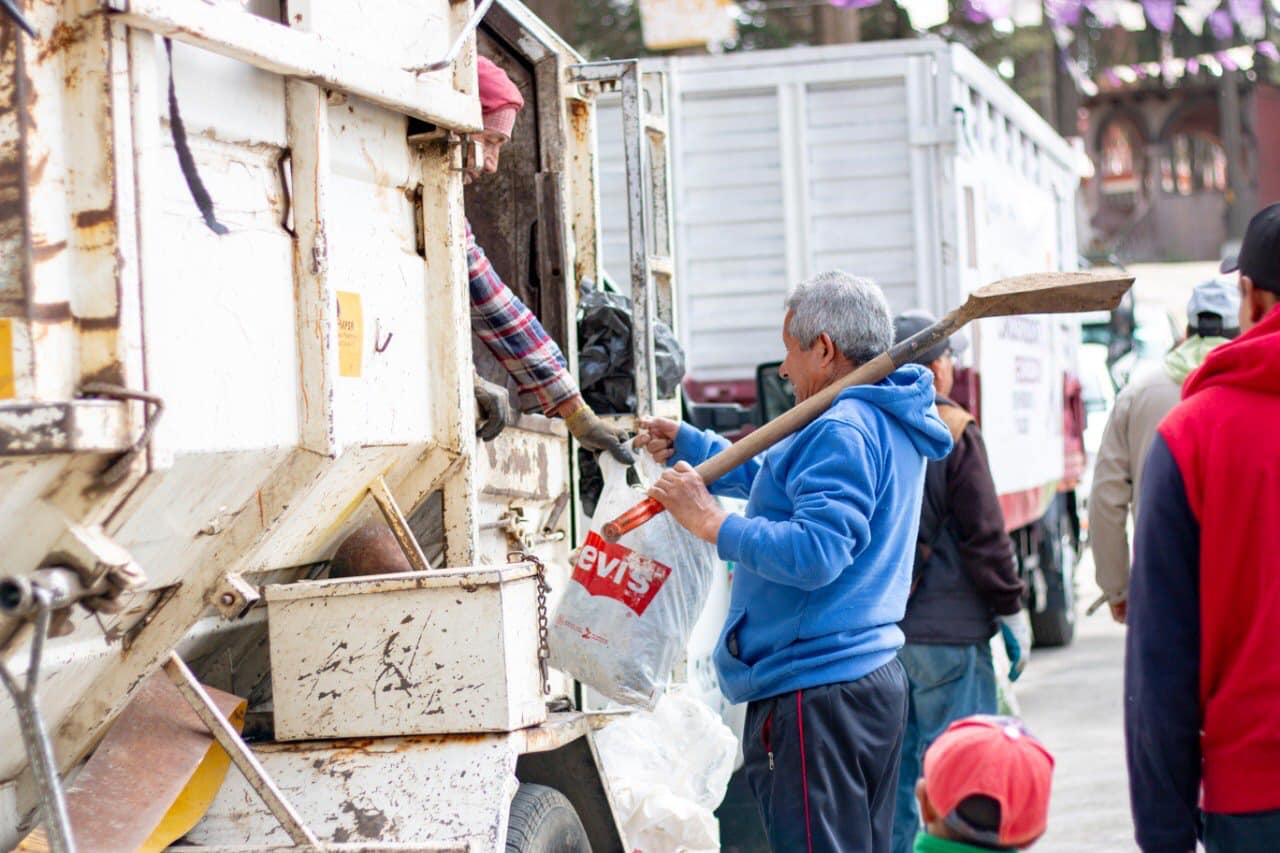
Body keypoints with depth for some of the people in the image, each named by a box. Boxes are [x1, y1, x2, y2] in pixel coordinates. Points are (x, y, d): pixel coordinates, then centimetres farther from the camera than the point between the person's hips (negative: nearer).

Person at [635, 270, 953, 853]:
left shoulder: (841, 431, -15)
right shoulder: (885, 425, 18)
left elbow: (814, 552, -26)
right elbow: (777, 485, 31)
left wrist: (710, 523, -19)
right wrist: (684, 444, 36)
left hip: (814, 690, -11)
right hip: (875, 676, 11)